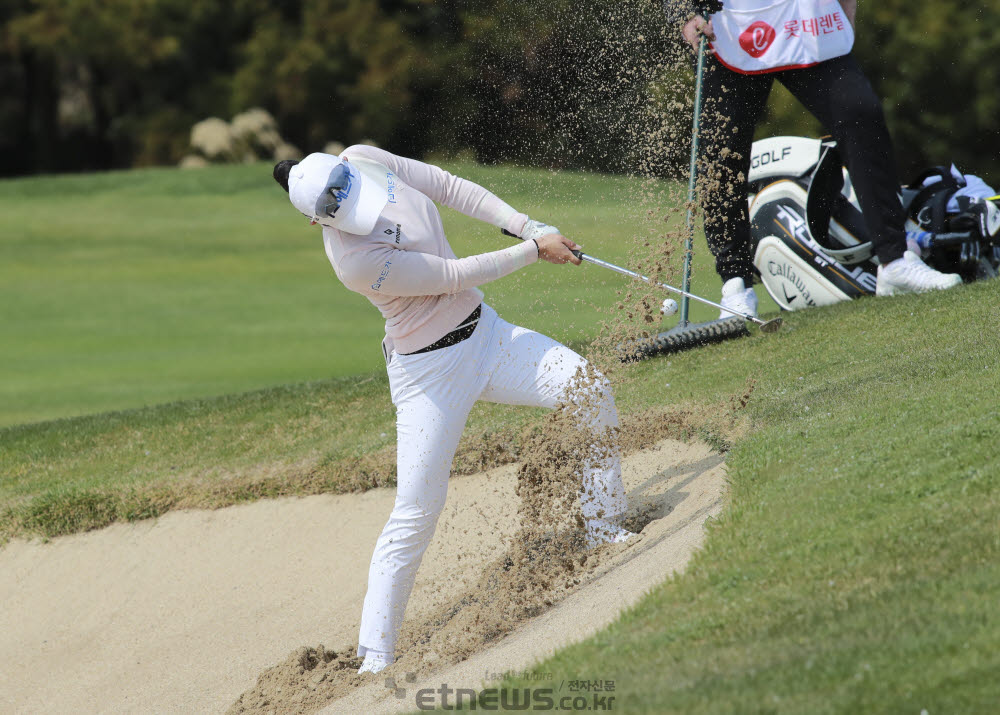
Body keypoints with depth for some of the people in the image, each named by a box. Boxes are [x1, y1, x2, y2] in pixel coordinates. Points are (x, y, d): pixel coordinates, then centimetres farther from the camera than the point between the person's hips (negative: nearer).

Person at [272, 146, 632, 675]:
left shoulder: (362, 160, -9)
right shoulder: (355, 261, -29)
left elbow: (447, 186, 2)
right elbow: (456, 275, -22)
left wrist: (526, 226, -6)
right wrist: (534, 251, -14)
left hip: (484, 334, 8)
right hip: (429, 369, -8)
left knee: (591, 391, -7)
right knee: (416, 511, -12)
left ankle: (603, 532, 7)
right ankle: (375, 657, -5)